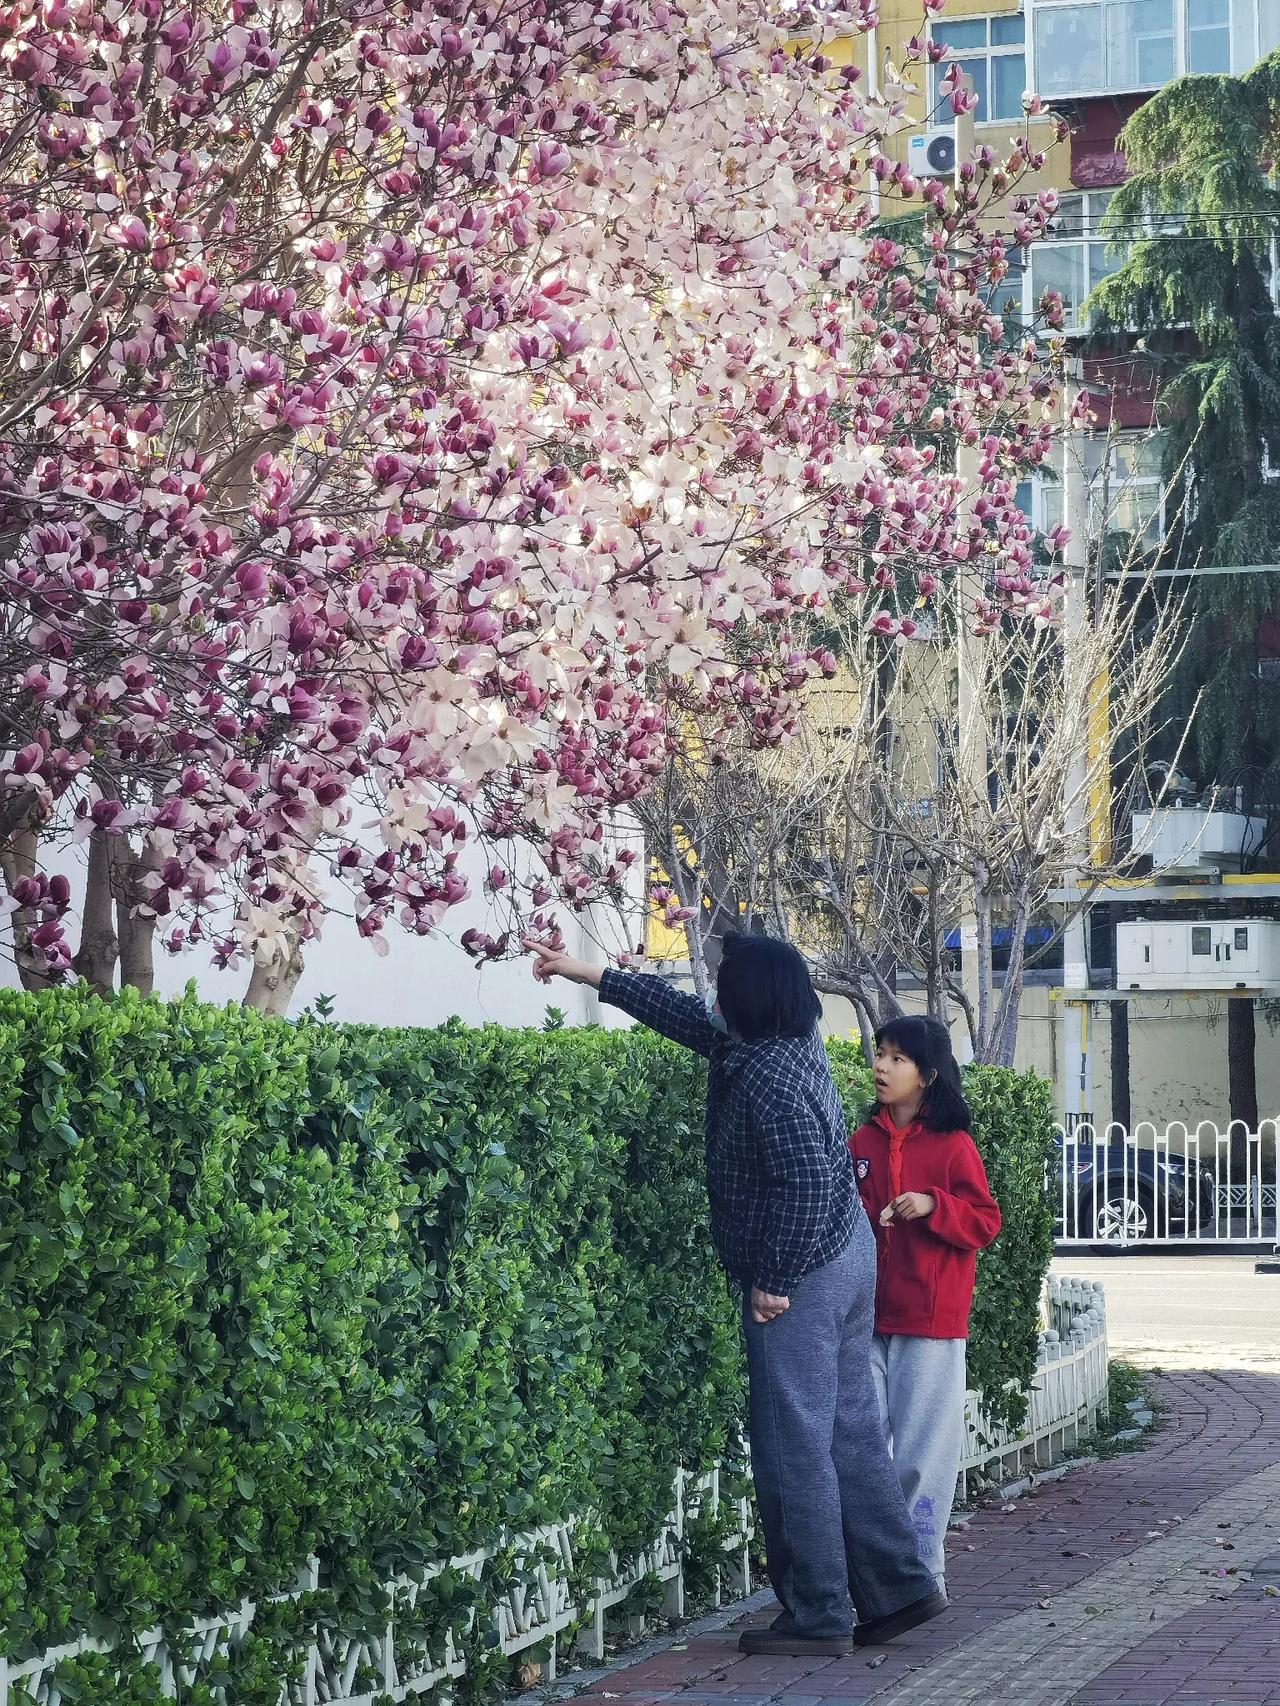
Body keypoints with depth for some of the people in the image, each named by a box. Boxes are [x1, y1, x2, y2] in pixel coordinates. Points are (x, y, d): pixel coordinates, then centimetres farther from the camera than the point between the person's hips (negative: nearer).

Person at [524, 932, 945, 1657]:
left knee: (795, 1448, -3)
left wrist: (774, 1282, -20)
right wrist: (588, 973, 25)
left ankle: (815, 1617, 2)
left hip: (805, 1272, -10)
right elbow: (685, 1014, 21)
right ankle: (899, 1588, 16)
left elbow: (808, 1181, -27)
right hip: (849, 1252, 10)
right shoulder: (792, 1042, 9)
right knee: (850, 1433, 13)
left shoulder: (768, 1075, -21)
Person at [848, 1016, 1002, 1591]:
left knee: (923, 1447, 0)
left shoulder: (953, 1146, -5)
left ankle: (922, 1564, 8)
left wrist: (933, 1206, -19)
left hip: (931, 1321, -5)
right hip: (868, 1316, 5)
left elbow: (985, 1220, -5)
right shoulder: (864, 1141, 9)